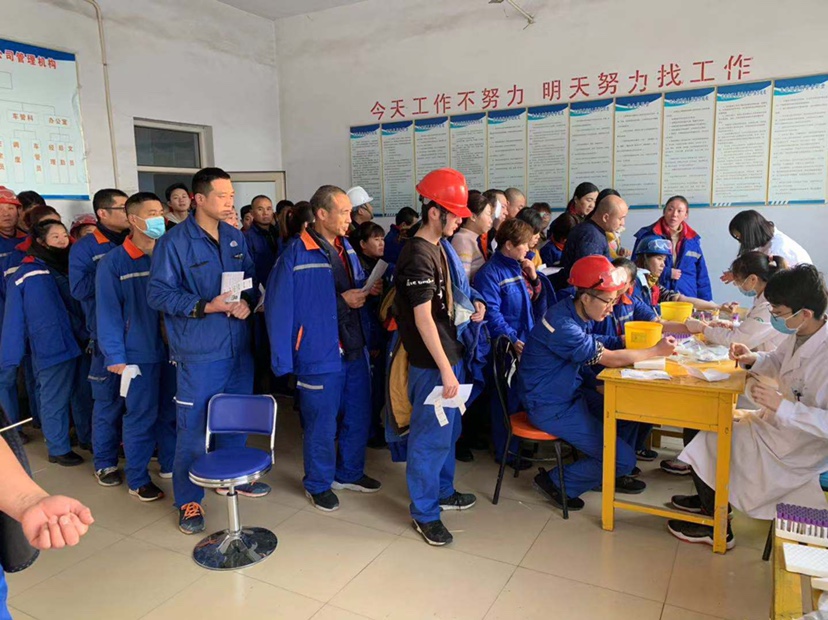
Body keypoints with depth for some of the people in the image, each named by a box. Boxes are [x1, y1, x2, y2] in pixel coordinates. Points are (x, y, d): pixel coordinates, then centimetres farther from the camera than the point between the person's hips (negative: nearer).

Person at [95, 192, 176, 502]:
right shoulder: (113, 263, -5)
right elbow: (109, 312, -7)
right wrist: (115, 356, -11)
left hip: (172, 348, 4)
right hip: (139, 353, -4)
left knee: (171, 412, 13)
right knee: (141, 416, 4)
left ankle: (171, 465, 31)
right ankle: (137, 479, 20)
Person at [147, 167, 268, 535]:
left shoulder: (236, 237, 8)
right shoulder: (174, 242, -10)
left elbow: (251, 279, 13)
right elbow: (158, 294, -12)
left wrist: (247, 302, -9)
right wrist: (206, 307, -23)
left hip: (239, 346, 6)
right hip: (198, 352, -6)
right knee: (193, 427, 3)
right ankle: (189, 500, 19)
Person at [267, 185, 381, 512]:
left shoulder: (346, 249, 8)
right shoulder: (296, 256, -16)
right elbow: (280, 308, -20)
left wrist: (367, 291, -3)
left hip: (355, 350, 8)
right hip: (320, 355, -7)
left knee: (359, 417, 19)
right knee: (322, 425, 7)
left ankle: (350, 473, 40)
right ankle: (318, 485, 29)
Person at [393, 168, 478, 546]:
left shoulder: (436, 248, 11)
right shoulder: (418, 256, -19)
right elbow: (423, 318, -23)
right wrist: (445, 369, -22)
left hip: (447, 354, 10)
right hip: (431, 363, -10)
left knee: (448, 430, 21)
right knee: (431, 436, 2)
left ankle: (443, 492, 39)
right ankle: (424, 513, 17)